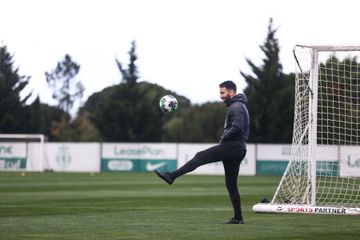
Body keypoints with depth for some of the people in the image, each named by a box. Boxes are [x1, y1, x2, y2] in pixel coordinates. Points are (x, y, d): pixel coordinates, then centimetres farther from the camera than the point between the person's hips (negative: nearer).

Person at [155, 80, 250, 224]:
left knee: (200, 157, -15)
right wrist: (224, 139, 15)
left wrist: (224, 138, -12)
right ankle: (238, 218, 7)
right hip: (238, 150, 10)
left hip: (232, 147, -10)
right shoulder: (237, 106, 25)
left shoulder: (237, 106, -9)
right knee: (231, 184, 9)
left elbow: (237, 127, -23)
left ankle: (171, 176, -22)